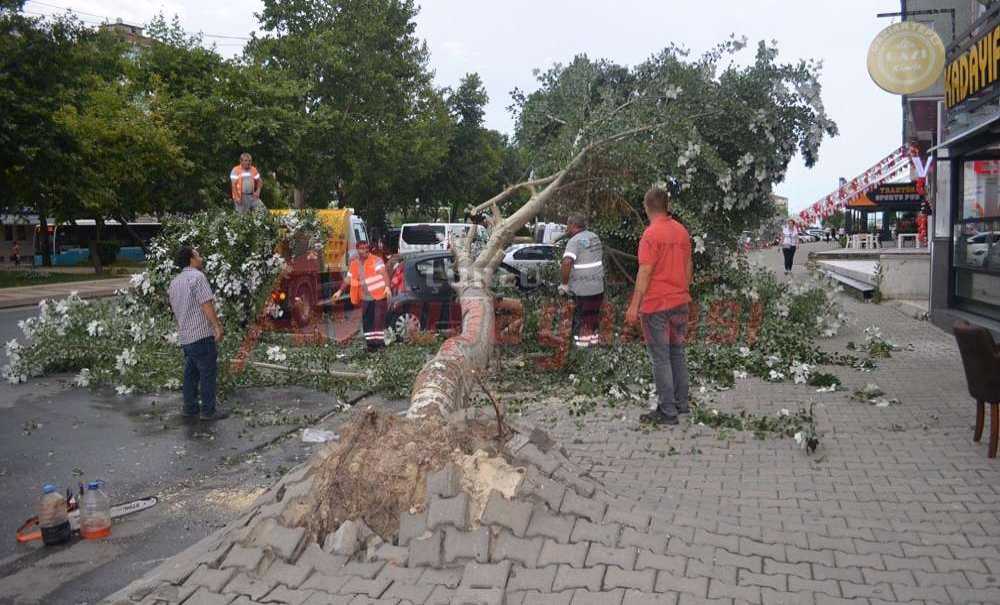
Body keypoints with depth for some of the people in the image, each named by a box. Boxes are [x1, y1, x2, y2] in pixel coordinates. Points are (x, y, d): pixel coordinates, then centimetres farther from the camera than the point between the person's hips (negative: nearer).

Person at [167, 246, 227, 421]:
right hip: (202, 334, -8)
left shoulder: (174, 282, 15)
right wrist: (217, 326, -17)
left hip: (185, 336, 8)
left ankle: (189, 408, 20)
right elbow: (206, 304, -18)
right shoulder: (197, 276, -11)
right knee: (208, 372, -1)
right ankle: (208, 411, 2)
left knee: (191, 372, 16)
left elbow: (175, 310, 21)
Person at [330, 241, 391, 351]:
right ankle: (371, 342, 13)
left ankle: (379, 341, 1)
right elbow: (348, 279, 20)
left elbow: (384, 273, -22)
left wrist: (387, 287, -38)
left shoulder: (376, 260, -8)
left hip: (379, 296, -5)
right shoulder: (354, 264, 9)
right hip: (365, 298, 5)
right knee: (366, 321, 5)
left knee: (378, 320, -7)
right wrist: (339, 291, 16)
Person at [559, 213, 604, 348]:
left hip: (582, 289, -7)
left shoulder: (575, 241, -17)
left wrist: (564, 284, -21)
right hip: (598, 287, 7)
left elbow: (567, 262, -30)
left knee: (581, 320, 1)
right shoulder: (594, 237, 8)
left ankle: (581, 346, 2)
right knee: (593, 317, 18)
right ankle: (593, 342, 28)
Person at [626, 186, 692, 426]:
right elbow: (688, 266, 13)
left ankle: (667, 411, 4)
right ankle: (681, 403, 25)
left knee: (660, 359, -1)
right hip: (680, 302, 7)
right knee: (677, 353, 17)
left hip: (656, 305, -7)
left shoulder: (651, 234, -16)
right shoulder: (681, 231, 6)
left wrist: (634, 305, -16)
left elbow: (645, 272, -19)